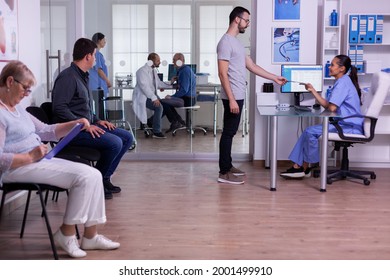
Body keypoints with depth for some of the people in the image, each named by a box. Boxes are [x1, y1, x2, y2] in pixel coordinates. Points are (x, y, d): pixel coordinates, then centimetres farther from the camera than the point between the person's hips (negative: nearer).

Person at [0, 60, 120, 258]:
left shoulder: (17, 108, 17)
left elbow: (46, 131, 19)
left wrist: (74, 124, 6)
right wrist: (30, 156, -26)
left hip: (38, 161, 10)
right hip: (18, 168, -9)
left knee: (93, 174, -4)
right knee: (83, 176, -18)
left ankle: (90, 236, 2)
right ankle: (67, 233, -3)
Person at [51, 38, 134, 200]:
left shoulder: (82, 76, 19)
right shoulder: (68, 77, -13)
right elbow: (59, 108, -24)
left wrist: (97, 120, 10)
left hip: (86, 125, 10)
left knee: (127, 137, 4)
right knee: (115, 143, -26)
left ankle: (105, 177, 9)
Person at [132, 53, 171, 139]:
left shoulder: (153, 70, 12)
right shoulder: (142, 71, -15)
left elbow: (158, 83, 17)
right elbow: (144, 86, -25)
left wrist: (171, 85, 7)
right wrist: (154, 98, -33)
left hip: (152, 95, 9)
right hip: (143, 97, -9)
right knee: (159, 107, -27)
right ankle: (156, 132, -17)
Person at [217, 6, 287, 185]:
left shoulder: (237, 42, 17)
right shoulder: (226, 42, -15)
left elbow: (252, 67, 20)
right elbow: (222, 74, -20)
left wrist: (274, 78, 20)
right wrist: (231, 99, -24)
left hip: (238, 96, 10)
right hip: (232, 97, -10)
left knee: (231, 132, 14)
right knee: (228, 133, -5)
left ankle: (227, 167, 22)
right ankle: (224, 173, 0)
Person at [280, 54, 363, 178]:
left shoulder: (343, 82, -14)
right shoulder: (342, 81, 20)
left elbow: (331, 108, -21)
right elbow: (326, 104, 14)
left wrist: (327, 106, 1)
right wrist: (312, 90, 10)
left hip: (349, 126, -11)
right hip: (344, 123, 11)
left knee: (310, 132, -15)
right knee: (309, 131, 2)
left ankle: (305, 168, 2)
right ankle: (298, 166, -2)